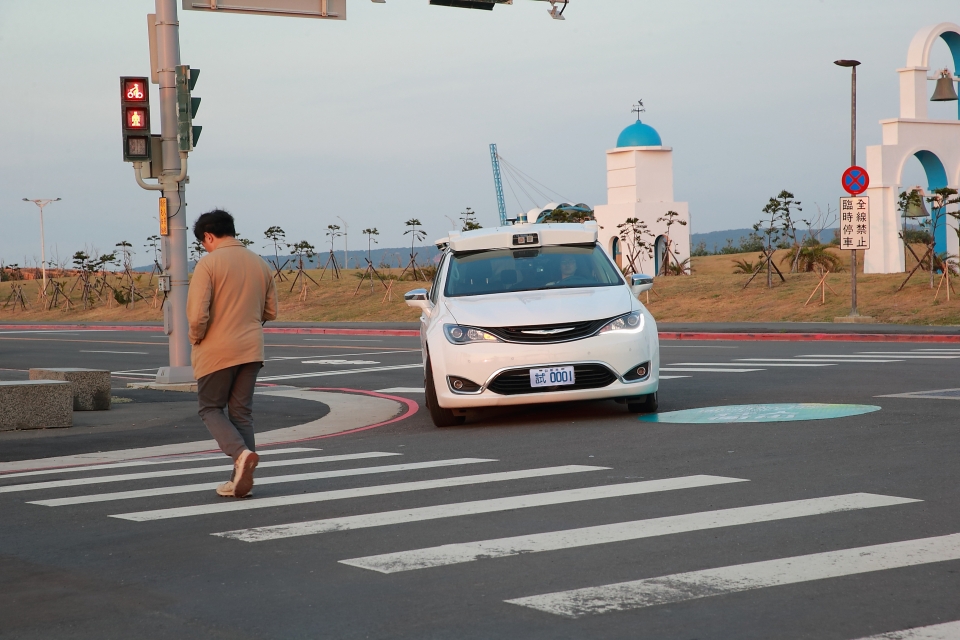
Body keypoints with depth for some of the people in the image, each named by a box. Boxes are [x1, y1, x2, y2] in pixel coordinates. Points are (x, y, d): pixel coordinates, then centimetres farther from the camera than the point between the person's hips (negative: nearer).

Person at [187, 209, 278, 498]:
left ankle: (241, 453, -14)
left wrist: (196, 337, 0)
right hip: (251, 349, 5)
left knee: (211, 409, 10)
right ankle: (241, 479, 9)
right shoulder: (260, 264, 7)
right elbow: (270, 312, 12)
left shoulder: (208, 263, -12)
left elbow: (197, 314, -18)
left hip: (217, 351, -5)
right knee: (242, 412, 11)